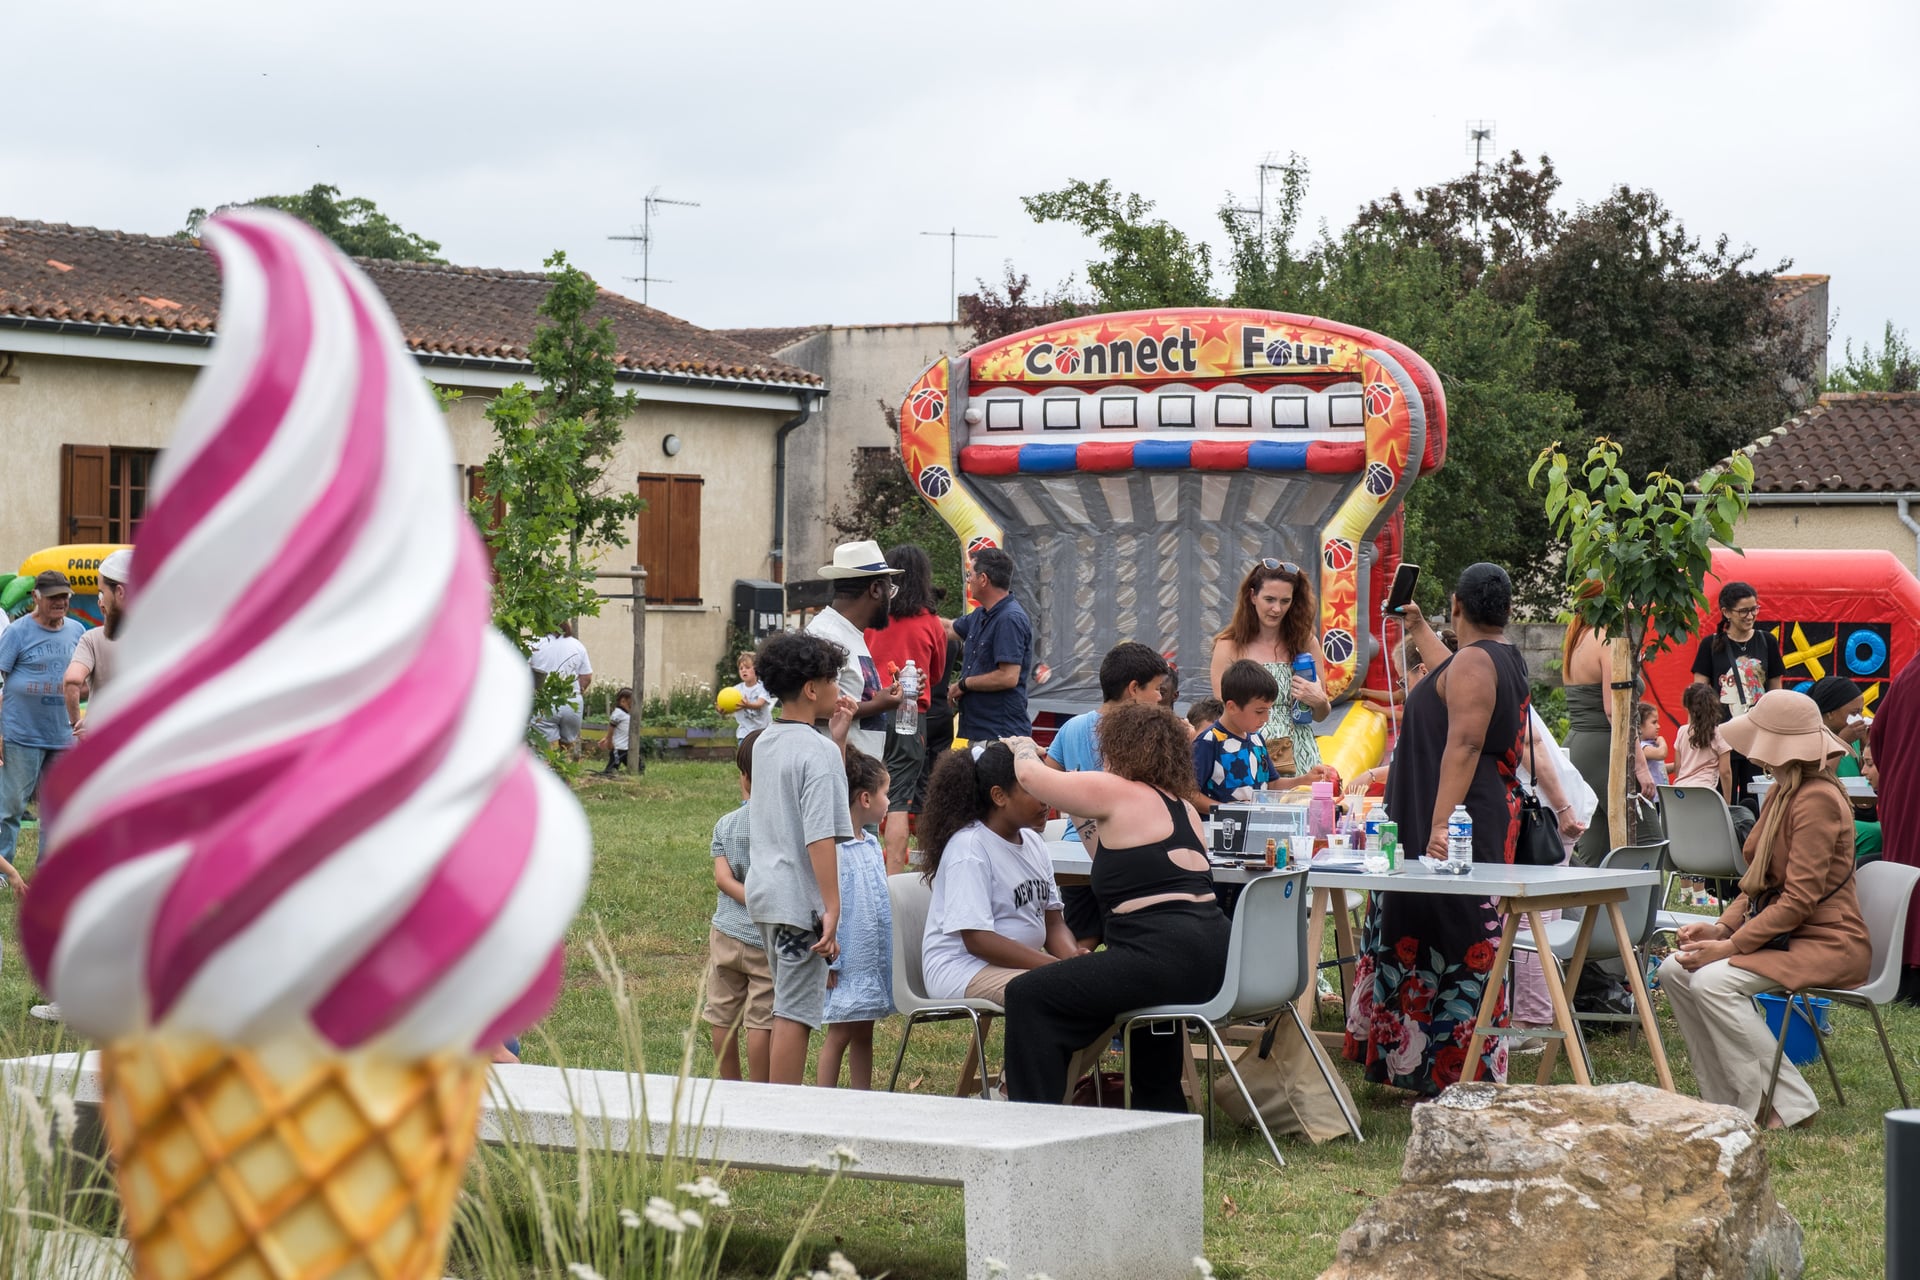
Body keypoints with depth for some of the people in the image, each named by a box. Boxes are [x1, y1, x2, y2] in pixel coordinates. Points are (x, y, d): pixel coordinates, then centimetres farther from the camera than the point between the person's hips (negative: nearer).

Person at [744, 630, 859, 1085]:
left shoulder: (765, 743, 11)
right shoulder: (818, 752, -15)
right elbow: (819, 837, -22)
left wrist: (837, 737, 16)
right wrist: (832, 908, -21)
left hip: (763, 894, 9)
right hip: (800, 900, -9)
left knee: (786, 1008, 19)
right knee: (796, 1013, -4)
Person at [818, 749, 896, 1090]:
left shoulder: (872, 845, 11)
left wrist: (888, 954, 19)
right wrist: (828, 959, -18)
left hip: (874, 957, 8)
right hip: (846, 961, -8)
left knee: (863, 1035, 13)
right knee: (838, 1035, -3)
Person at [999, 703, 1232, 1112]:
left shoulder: (1116, 793, -3)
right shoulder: (1184, 809, 20)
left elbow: (1030, 775, 3)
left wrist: (1022, 746, 25)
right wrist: (1085, 819, 36)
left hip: (1166, 955, -9)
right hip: (1212, 961, 9)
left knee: (1029, 997, -5)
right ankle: (1161, 1108, 46)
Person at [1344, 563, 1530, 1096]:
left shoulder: (1474, 661, -14)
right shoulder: (1506, 659, 17)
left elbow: (1463, 745, -23)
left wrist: (1440, 826, -28)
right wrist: (1417, 628, 54)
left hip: (1461, 820, -10)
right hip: (1492, 815, 10)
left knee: (1455, 940, -8)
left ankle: (1465, 1074, -6)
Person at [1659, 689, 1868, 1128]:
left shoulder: (1817, 800, -19)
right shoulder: (1781, 793, 12)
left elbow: (1799, 900, -23)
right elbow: (1759, 882, 17)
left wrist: (1730, 946, -22)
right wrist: (1722, 927, 0)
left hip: (1826, 942, -10)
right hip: (1782, 932, 10)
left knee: (1714, 982, -27)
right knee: (1675, 971, -4)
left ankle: (1789, 1104, -16)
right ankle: (1726, 1099, 1)